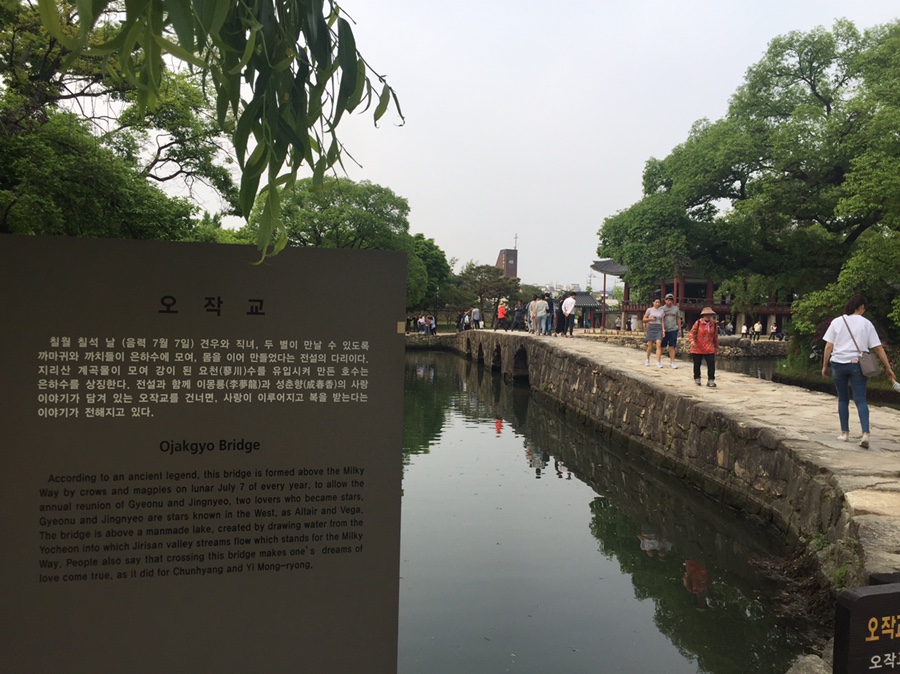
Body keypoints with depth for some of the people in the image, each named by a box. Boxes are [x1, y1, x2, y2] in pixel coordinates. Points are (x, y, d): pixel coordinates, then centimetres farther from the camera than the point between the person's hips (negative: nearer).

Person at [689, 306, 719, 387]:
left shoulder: (713, 324, 4)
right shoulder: (698, 323, -6)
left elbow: (715, 336, 14)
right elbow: (692, 333, -6)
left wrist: (716, 346, 19)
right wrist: (692, 341, -24)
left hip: (709, 349, 1)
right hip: (697, 348, -1)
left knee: (711, 364, -9)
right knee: (697, 364, 10)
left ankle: (711, 380, -3)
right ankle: (697, 379, 28)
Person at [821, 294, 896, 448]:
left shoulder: (837, 322, 4)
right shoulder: (866, 323, 2)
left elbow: (828, 346, 0)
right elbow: (878, 348, 1)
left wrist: (824, 366, 8)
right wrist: (888, 368, 5)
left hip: (838, 364, 1)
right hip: (857, 364, -1)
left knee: (843, 399, 12)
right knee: (860, 399, -3)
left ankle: (845, 433, 13)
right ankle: (865, 434, -18)